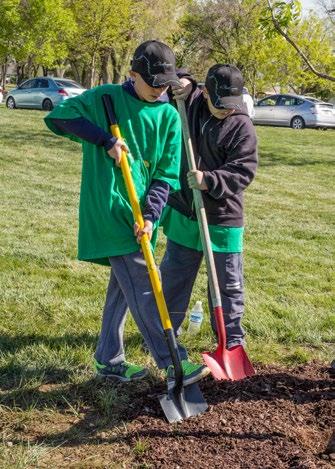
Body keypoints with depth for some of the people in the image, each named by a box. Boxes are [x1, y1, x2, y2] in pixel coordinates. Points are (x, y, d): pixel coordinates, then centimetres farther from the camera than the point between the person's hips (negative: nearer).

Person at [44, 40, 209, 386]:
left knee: (123, 285, 13)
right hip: (108, 211, -6)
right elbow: (57, 117, -7)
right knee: (142, 288, -7)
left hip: (140, 214, 6)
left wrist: (151, 215, -11)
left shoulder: (169, 117, 6)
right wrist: (105, 140, -15)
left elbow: (167, 175, 3)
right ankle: (175, 364, -6)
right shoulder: (105, 98, -3)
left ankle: (109, 359, 26)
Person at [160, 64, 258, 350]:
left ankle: (232, 340, 23)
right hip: (183, 213, 4)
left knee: (228, 284, 7)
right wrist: (183, 83, -5)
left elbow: (244, 171, -18)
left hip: (223, 219, -4)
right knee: (174, 276, 18)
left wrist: (210, 180, -30)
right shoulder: (190, 104, -1)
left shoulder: (242, 126, -14)